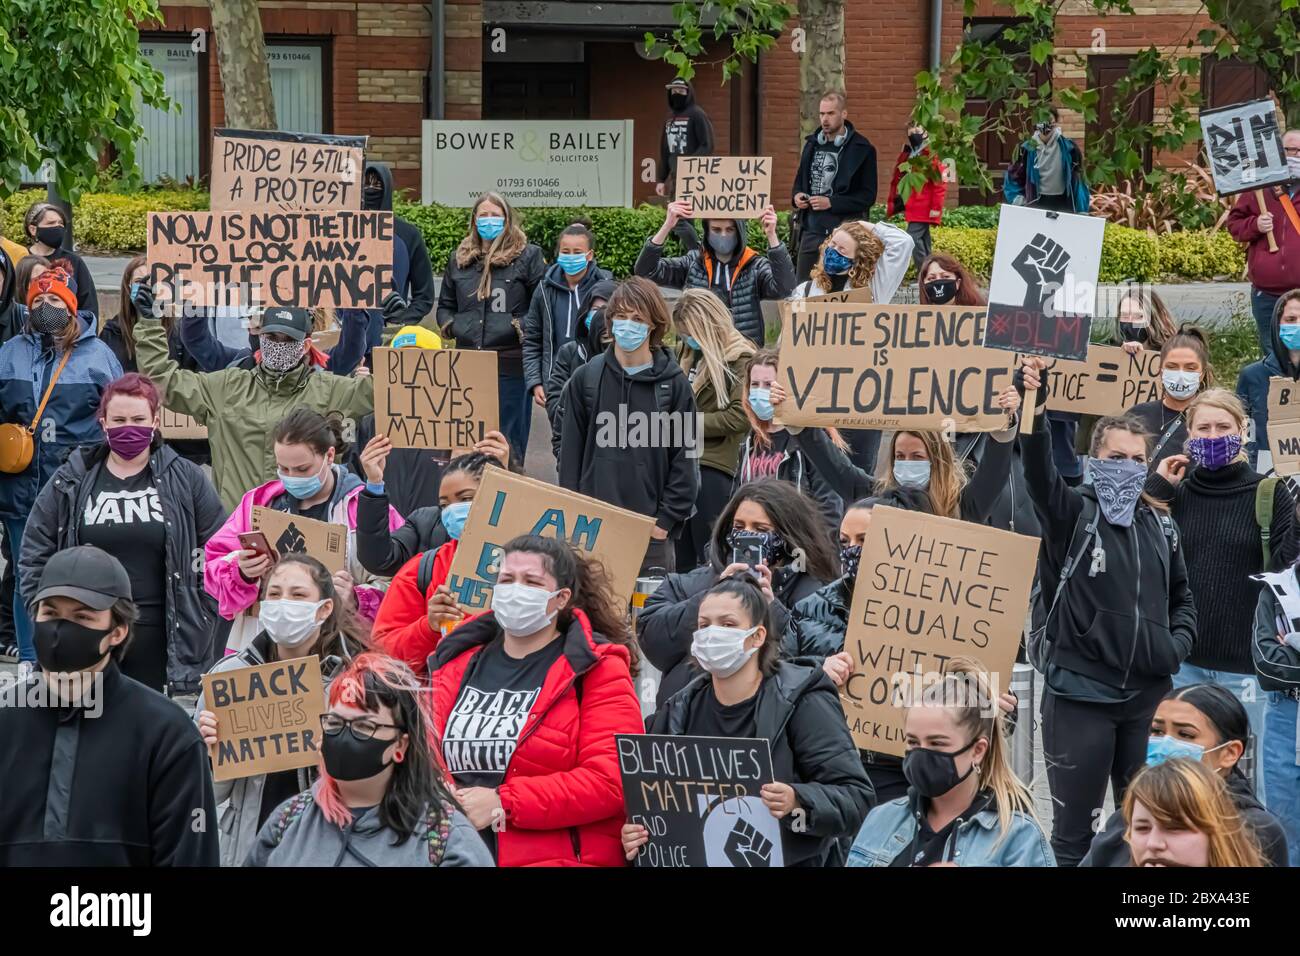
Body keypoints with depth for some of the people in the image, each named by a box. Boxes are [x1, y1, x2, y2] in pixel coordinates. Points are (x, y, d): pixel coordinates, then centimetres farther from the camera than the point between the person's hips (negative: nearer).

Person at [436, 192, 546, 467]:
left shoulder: (528, 256, 2)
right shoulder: (459, 258, 16)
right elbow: (445, 304, 25)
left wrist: (523, 326, -16)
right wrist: (449, 325, 5)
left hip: (510, 362, -4)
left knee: (508, 441, -2)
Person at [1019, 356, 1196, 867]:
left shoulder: (1160, 525, 9)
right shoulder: (1072, 513, -5)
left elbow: (1180, 595, 23)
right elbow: (1040, 474, -26)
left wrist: (1179, 641, 2)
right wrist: (1033, 413, -44)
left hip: (1148, 693, 5)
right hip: (1080, 691, -5)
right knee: (1074, 825, 1)